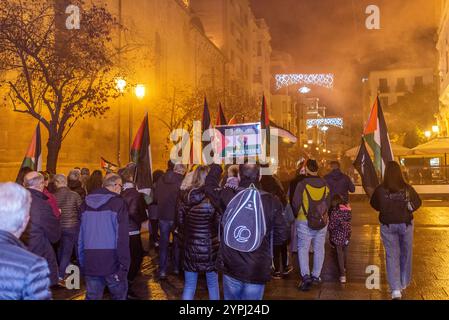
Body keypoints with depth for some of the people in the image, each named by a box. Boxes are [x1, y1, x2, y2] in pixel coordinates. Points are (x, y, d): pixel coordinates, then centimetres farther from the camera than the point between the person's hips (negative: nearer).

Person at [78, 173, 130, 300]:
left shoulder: (86, 203, 9)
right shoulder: (118, 203, -8)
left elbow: (80, 235, 10)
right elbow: (122, 238, -13)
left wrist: (82, 262, 14)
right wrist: (123, 265, -10)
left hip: (90, 262, 5)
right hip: (112, 261, -5)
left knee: (92, 296, 13)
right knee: (119, 295, 11)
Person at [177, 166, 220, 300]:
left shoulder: (184, 196, -3)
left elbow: (179, 222, 5)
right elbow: (219, 223, -10)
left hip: (189, 246, 3)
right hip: (209, 246, -3)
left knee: (189, 286, 13)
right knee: (212, 284, 16)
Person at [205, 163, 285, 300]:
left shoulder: (227, 196, -10)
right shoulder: (272, 202, -13)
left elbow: (210, 186, 12)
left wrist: (216, 165, 24)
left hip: (231, 268, 1)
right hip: (258, 271, -1)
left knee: (231, 297, 22)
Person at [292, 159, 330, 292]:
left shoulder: (302, 184, -12)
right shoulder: (325, 184, 2)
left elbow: (295, 204, -7)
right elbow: (328, 203, 9)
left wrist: (297, 214, 13)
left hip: (304, 221, -4)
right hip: (322, 221, 4)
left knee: (303, 248, 3)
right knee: (319, 248, 13)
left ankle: (306, 275, -10)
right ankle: (316, 276, 20)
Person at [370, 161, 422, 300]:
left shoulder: (380, 189, -14)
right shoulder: (407, 188, -13)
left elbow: (374, 205, 3)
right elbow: (417, 203, 3)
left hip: (388, 225, -1)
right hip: (405, 224, 1)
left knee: (392, 255, 6)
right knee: (406, 253, 19)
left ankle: (396, 289, -3)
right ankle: (404, 283, 33)